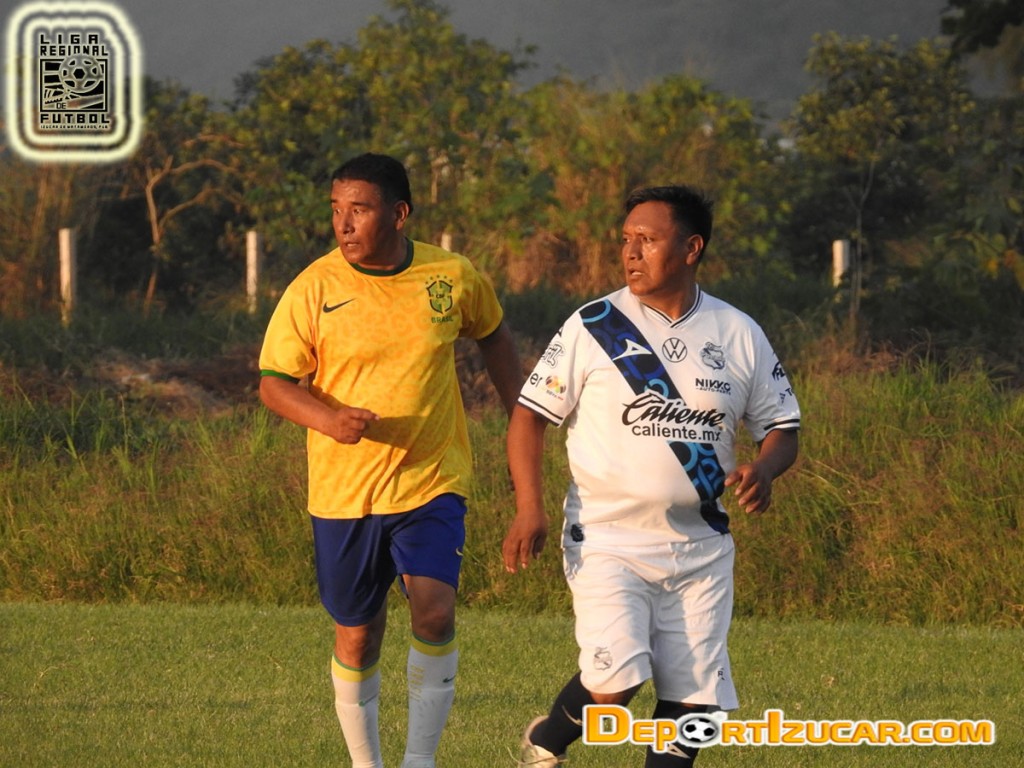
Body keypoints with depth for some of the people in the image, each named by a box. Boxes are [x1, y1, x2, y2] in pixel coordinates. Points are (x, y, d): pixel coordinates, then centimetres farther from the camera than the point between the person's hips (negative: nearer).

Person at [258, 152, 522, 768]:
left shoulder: (453, 277, -2)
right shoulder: (314, 288, -7)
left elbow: (494, 335, 18)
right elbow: (274, 382, -4)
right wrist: (327, 418, -24)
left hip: (432, 485, 0)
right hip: (343, 492, 0)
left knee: (434, 615, -18)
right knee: (357, 639, 7)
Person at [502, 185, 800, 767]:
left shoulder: (739, 335, 5)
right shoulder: (594, 327, -3)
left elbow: (782, 426, 12)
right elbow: (531, 414, 0)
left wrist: (763, 471, -11)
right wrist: (530, 507, -13)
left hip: (700, 548, 3)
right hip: (608, 540, -3)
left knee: (693, 695, -3)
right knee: (616, 681, -18)